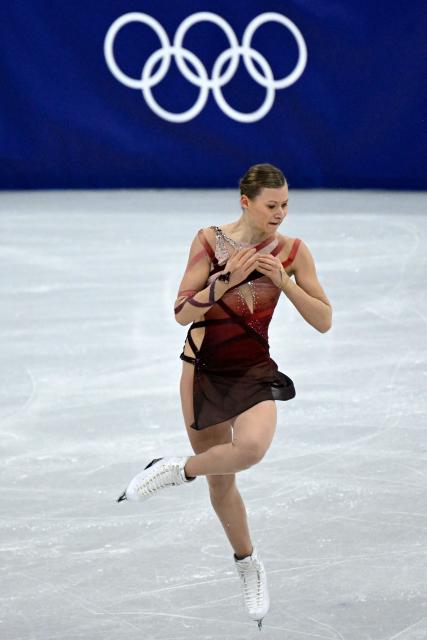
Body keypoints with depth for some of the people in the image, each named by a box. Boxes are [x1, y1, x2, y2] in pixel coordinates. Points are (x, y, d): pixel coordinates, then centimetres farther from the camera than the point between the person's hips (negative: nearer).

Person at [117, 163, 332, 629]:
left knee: (251, 448, -33)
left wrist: (284, 282, -17)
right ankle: (248, 565, 30)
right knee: (220, 481, 9)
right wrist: (226, 280, -22)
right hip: (203, 368, 0)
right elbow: (182, 312, -9)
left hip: (254, 371, 0)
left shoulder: (293, 251, -5)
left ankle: (178, 470, -7)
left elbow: (323, 321, -4)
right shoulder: (210, 241, -7)